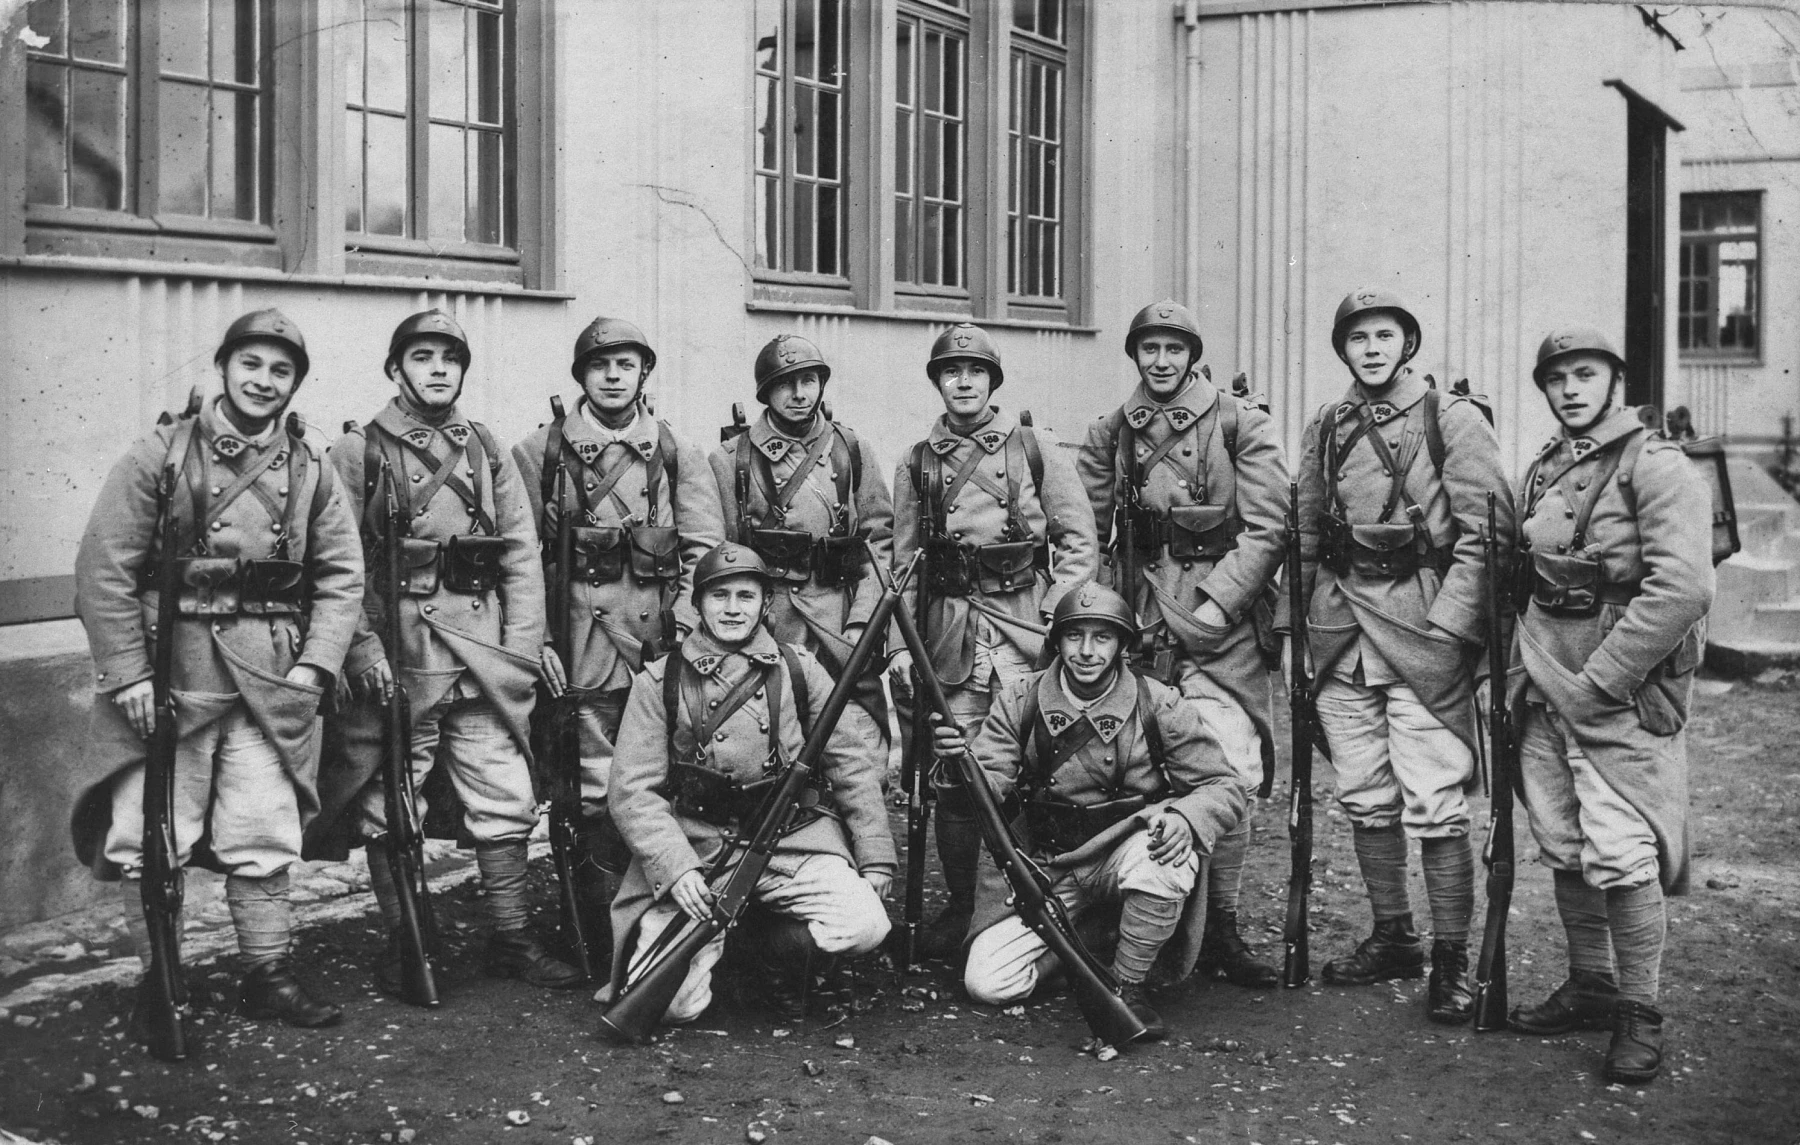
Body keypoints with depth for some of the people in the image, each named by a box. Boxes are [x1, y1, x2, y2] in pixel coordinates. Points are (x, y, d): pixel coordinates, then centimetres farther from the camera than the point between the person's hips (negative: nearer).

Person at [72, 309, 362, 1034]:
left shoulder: (311, 467, 6)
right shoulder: (161, 455, -3)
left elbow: (341, 574, 8)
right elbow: (104, 567, -5)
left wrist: (316, 664, -4)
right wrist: (127, 670, -11)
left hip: (271, 676, 3)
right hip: (167, 672, -2)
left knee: (265, 833, 6)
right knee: (151, 838, 1)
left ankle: (267, 975, 21)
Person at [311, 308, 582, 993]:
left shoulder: (489, 455, 13)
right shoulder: (359, 453, 1)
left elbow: (522, 557, 10)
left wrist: (522, 648, 1)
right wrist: (365, 648, -15)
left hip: (486, 651, 3)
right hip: (396, 651, -3)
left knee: (506, 801, 4)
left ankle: (511, 940, 15)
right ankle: (402, 946, 16)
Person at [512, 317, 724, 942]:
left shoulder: (676, 452, 11)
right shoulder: (540, 452, 7)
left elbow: (704, 549, 5)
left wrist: (687, 626, -7)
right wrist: (536, 636, -4)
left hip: (663, 635, 1)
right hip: (583, 637, -1)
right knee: (598, 788, 0)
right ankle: (606, 925, 8)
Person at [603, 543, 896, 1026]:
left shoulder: (800, 670, 9)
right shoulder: (659, 681, 4)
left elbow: (853, 763, 10)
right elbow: (634, 789, -2)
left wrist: (875, 860, 3)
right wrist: (678, 867, -17)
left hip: (795, 835, 2)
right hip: (693, 843, -2)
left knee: (864, 926, -25)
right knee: (670, 1001, -19)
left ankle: (779, 947, 8)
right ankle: (715, 941, 16)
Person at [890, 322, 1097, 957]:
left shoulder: (1035, 448, 5)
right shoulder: (917, 462, 12)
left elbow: (1078, 541, 3)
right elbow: (902, 560, 13)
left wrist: (1054, 620, -6)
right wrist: (901, 643, 5)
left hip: (1026, 623, -2)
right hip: (949, 626, 2)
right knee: (951, 775, 1)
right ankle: (957, 907, 14)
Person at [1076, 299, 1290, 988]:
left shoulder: (1239, 425, 3)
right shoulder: (1108, 435, 13)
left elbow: (1266, 530, -4)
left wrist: (1206, 613, -11)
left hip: (1222, 620, -2)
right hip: (1137, 621, 3)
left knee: (1227, 775, -10)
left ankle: (1220, 931, 3)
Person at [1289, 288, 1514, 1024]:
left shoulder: (1454, 420, -1)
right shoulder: (1325, 430, 14)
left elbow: (1486, 533, -7)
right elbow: (1303, 537, 19)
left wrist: (1448, 629, -15)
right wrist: (1294, 623, 11)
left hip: (1424, 625, -5)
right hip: (1341, 629, 5)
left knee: (1434, 804, -7)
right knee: (1364, 797, 11)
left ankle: (1451, 962, 2)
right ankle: (1392, 939, 24)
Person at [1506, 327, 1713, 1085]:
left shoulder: (1655, 467, -9)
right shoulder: (1542, 471, 14)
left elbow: (1680, 589, -19)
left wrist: (1597, 682, -18)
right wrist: (1521, 672, 9)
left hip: (1621, 690, -7)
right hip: (1546, 692, 7)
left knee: (1620, 857, -8)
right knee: (1563, 850, 12)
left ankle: (1639, 1015, 5)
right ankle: (1589, 987, 27)